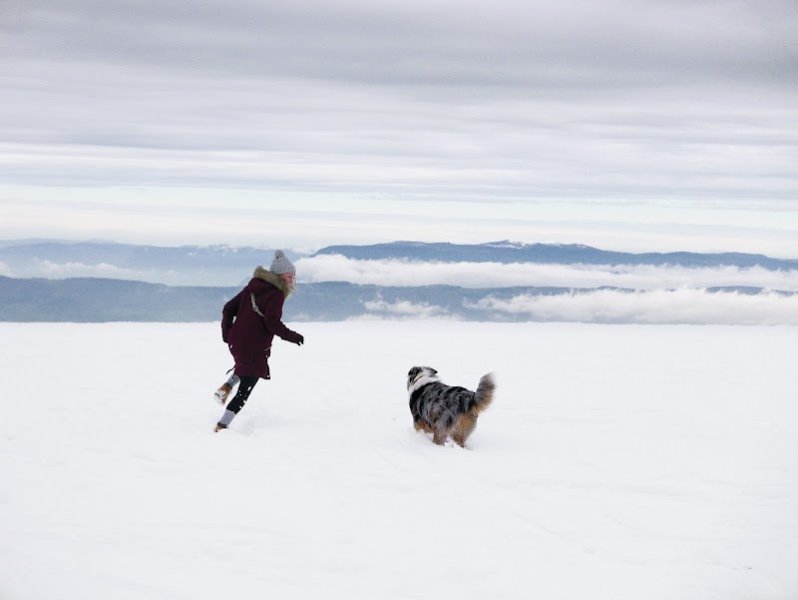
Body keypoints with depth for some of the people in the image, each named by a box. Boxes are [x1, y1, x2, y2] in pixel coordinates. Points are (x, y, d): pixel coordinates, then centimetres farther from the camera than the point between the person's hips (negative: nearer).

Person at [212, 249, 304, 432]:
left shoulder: (252, 287, 10)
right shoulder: (276, 294, -12)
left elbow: (228, 309, 11)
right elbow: (272, 322, -23)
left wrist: (227, 333, 20)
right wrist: (292, 336, -12)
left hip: (235, 342, 7)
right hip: (255, 349, -7)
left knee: (245, 364, 39)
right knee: (244, 391, 2)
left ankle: (227, 386, 19)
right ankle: (223, 425, -4)